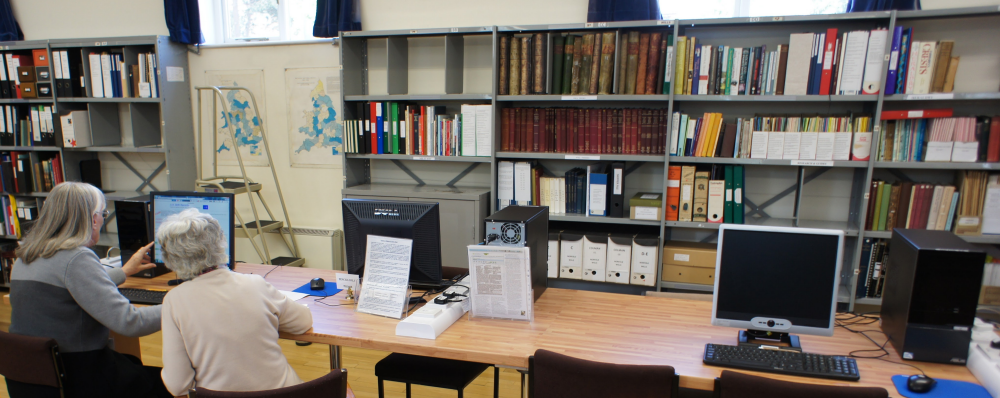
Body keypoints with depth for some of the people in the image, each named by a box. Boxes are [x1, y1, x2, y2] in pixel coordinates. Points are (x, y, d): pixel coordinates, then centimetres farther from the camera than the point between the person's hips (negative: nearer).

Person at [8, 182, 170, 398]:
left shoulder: (25, 256, 7)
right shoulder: (77, 258, -22)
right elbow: (128, 322, -28)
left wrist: (124, 271, 36)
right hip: (75, 380, -9)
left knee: (135, 365, 25)